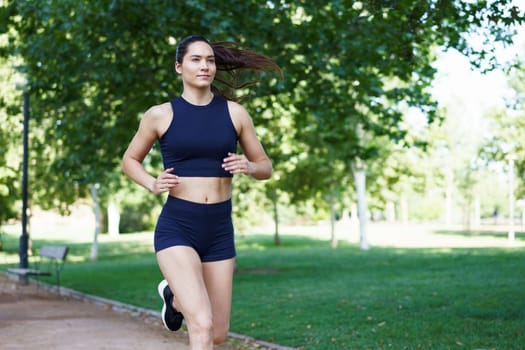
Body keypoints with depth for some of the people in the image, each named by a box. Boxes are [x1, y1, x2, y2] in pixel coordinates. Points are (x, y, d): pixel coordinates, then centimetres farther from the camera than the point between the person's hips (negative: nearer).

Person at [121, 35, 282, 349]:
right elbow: (130, 160, 14)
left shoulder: (234, 113, 4)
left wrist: (249, 166, -12)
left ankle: (175, 296, 44)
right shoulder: (160, 115, 0)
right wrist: (152, 184, -6)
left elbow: (266, 167, 12)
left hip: (220, 231, 3)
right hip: (176, 229, -3)